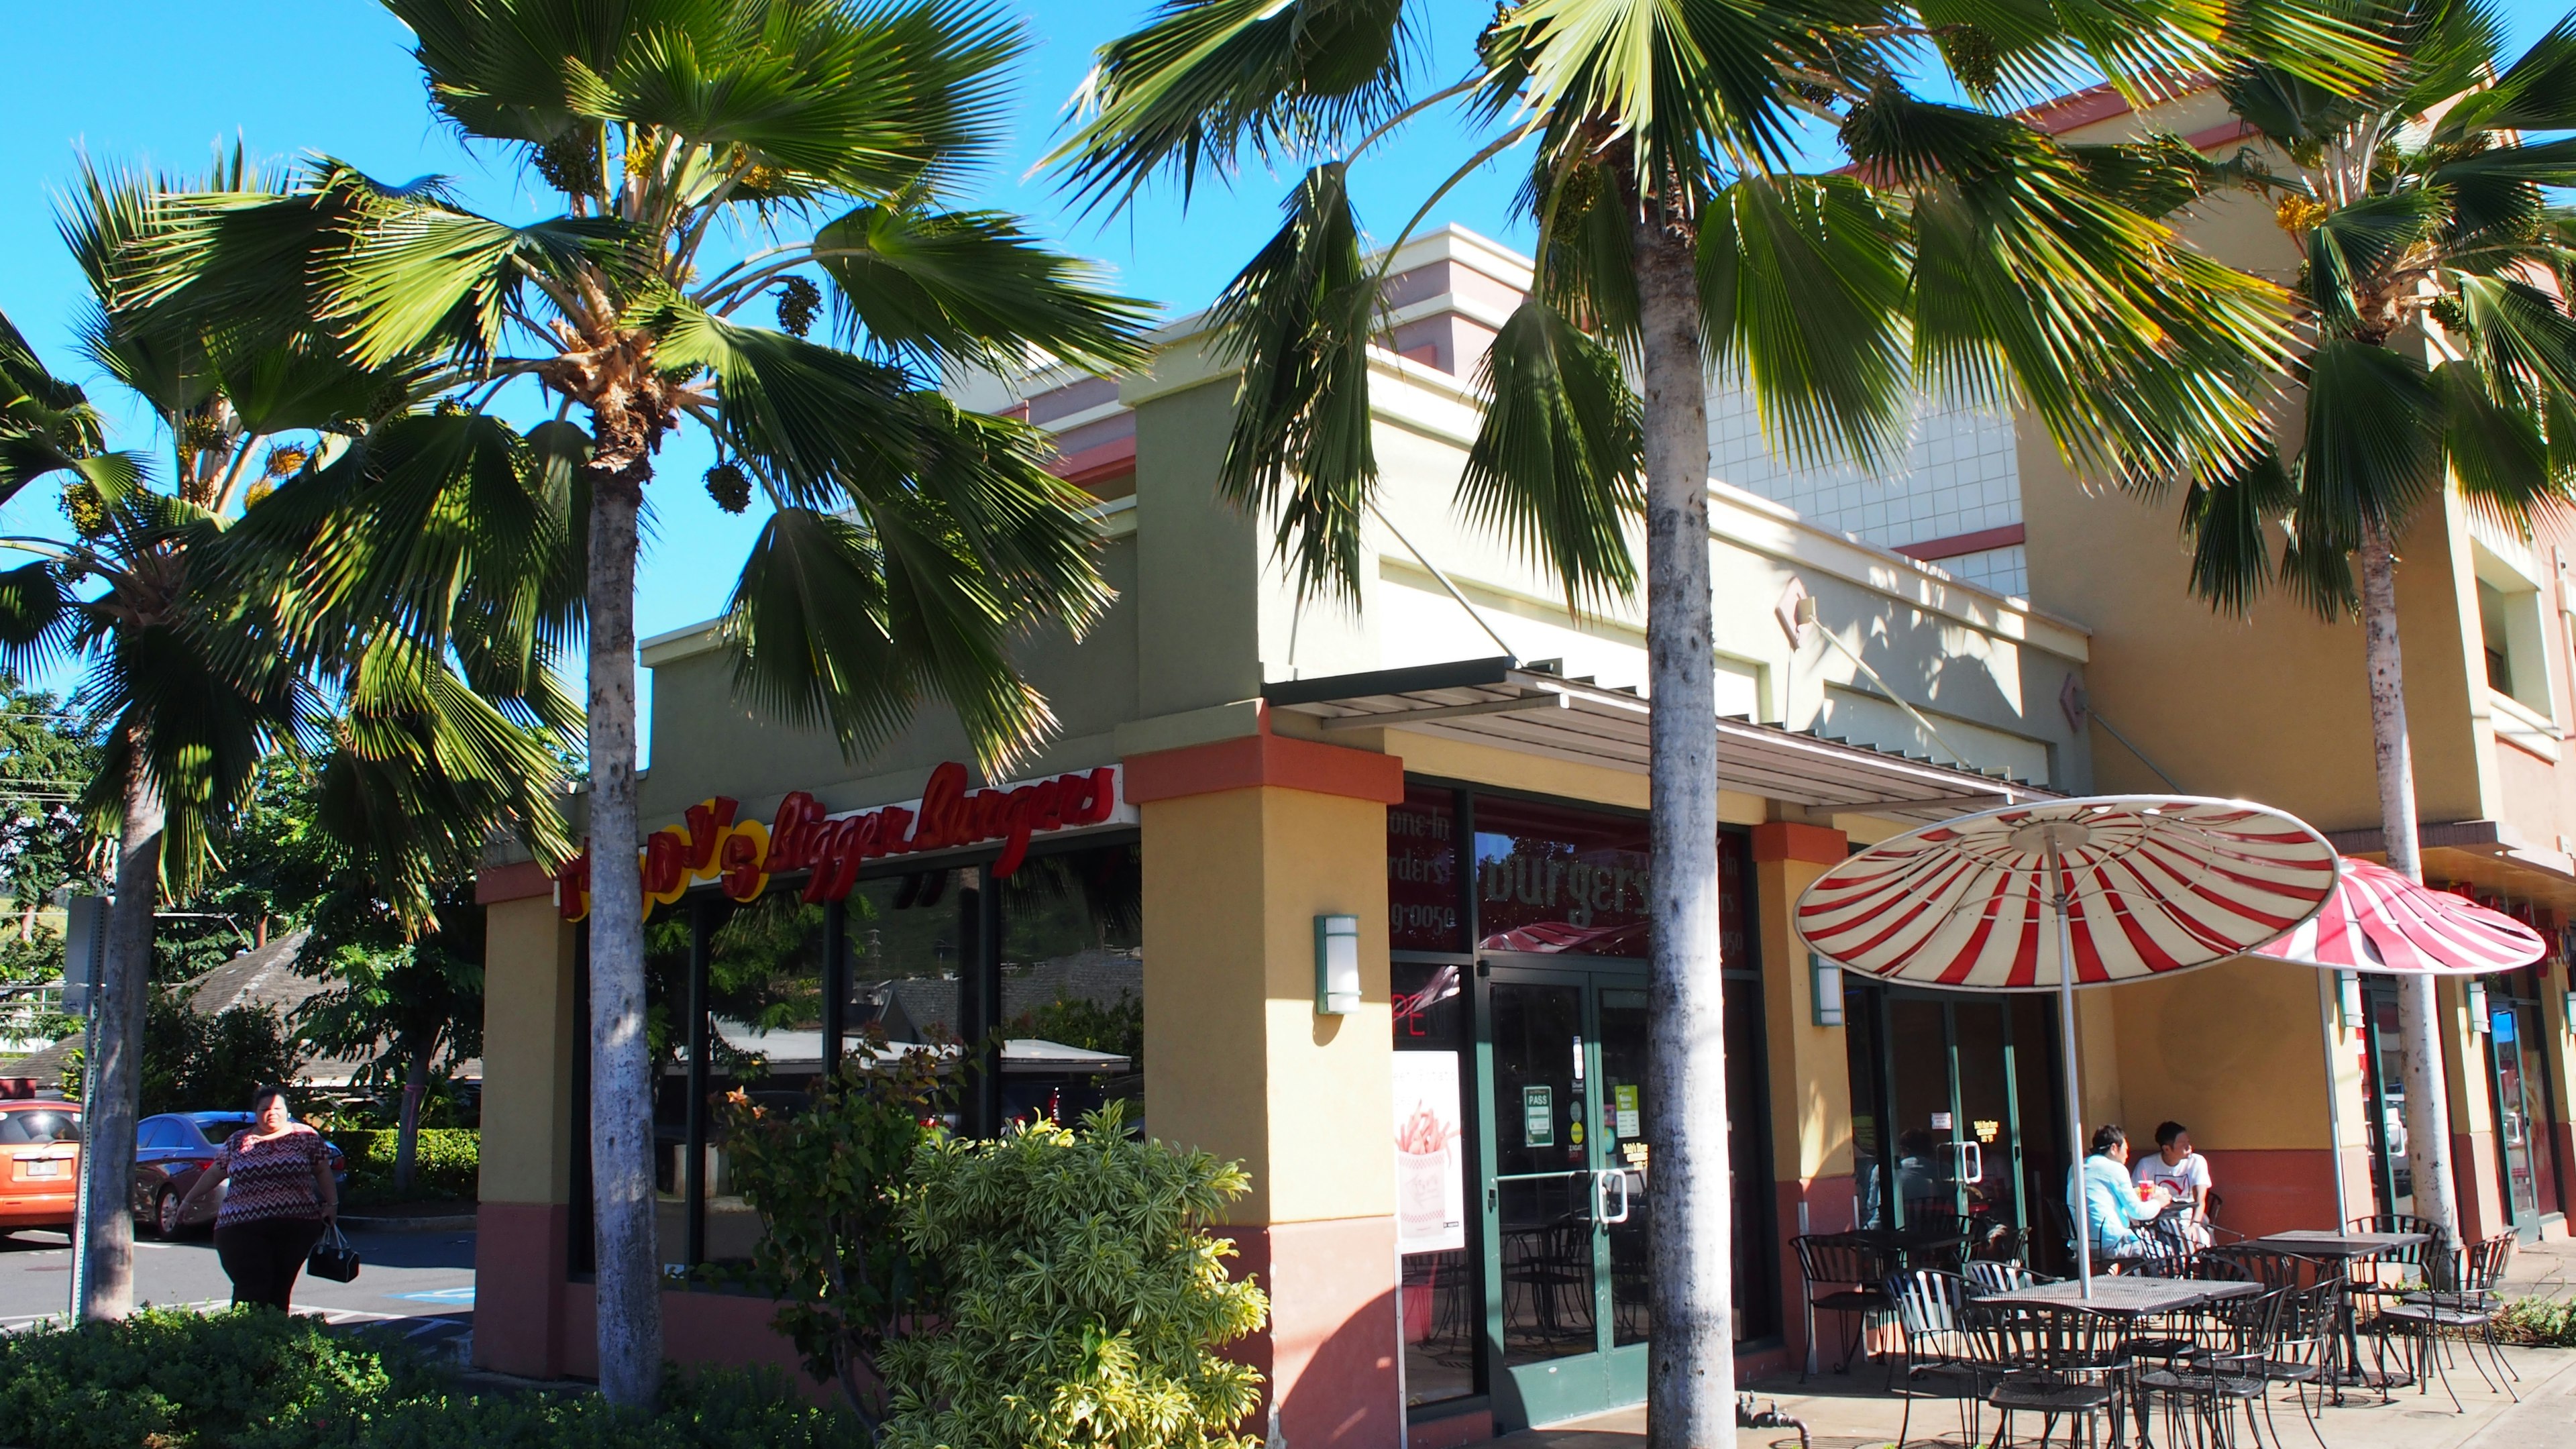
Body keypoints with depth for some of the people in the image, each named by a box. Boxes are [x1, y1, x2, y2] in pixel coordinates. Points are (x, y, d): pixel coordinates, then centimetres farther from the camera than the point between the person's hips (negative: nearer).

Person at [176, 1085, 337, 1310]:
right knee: (252, 1289, -12)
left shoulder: (305, 1136, 9)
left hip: (296, 1226, 0)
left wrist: (332, 1203, 3)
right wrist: (189, 1200, 26)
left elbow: (323, 1172, 11)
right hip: (243, 1228, 0)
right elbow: (214, 1173, 23)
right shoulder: (237, 1141, 13)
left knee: (280, 1290, -1)